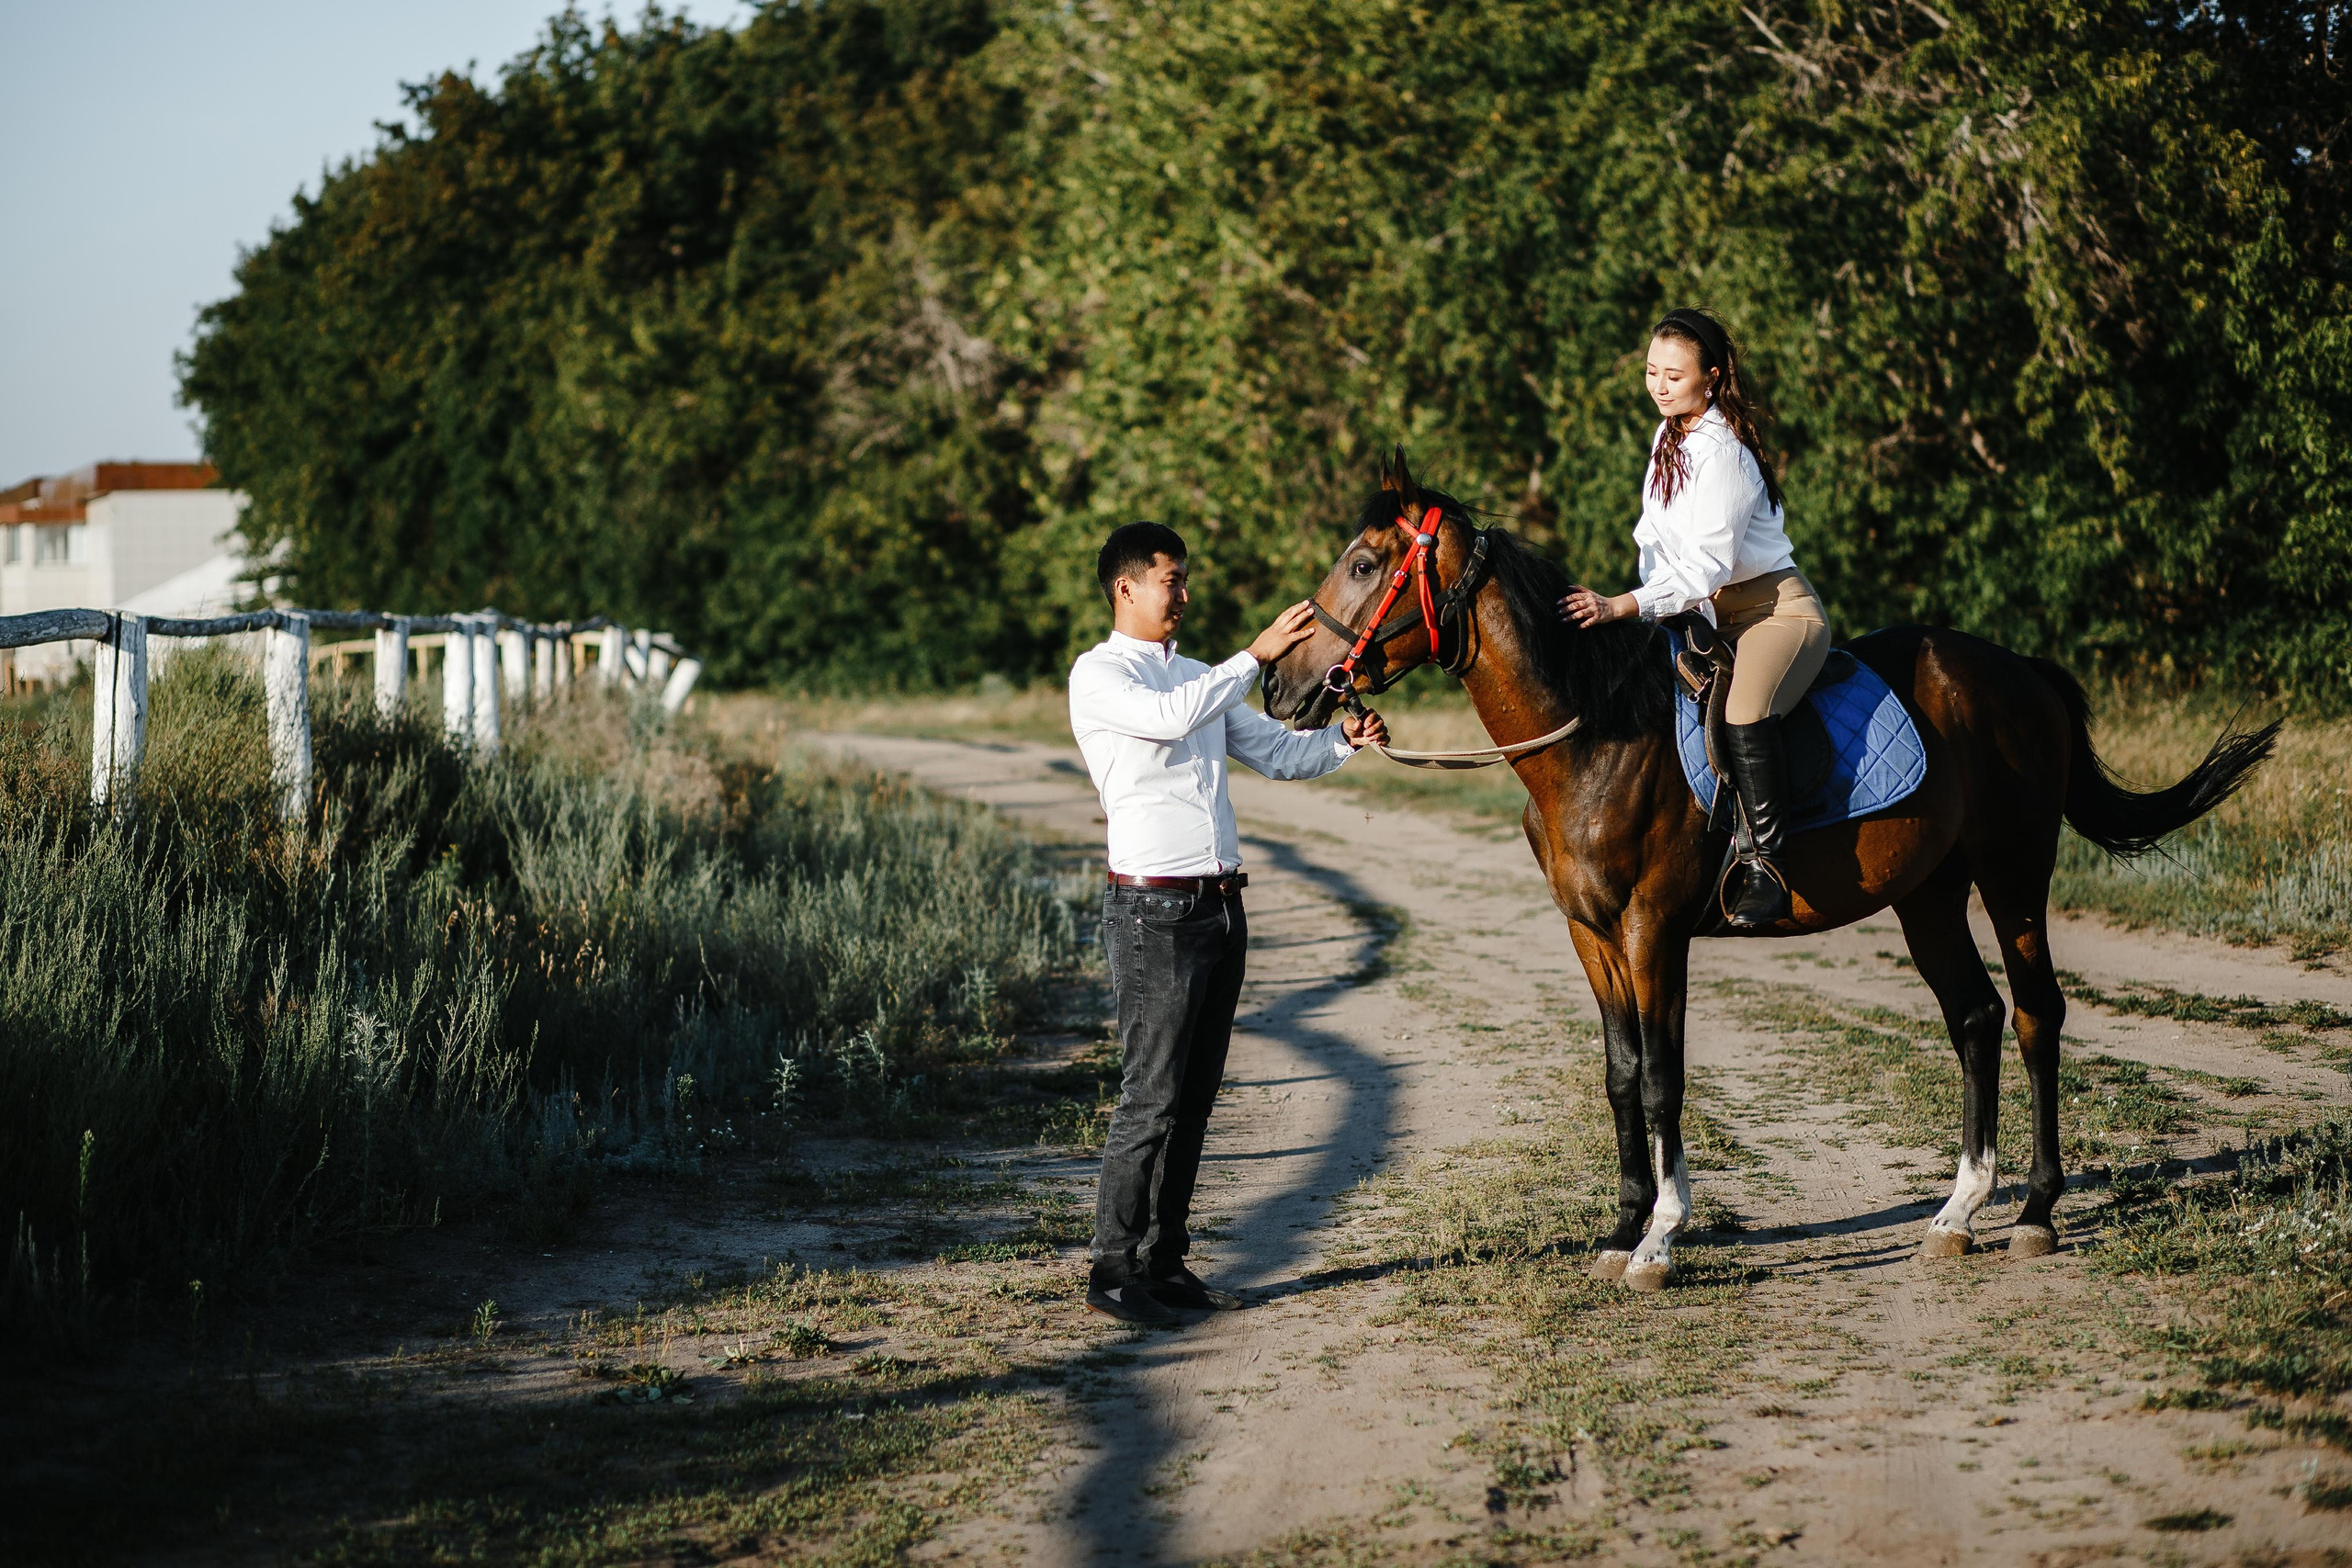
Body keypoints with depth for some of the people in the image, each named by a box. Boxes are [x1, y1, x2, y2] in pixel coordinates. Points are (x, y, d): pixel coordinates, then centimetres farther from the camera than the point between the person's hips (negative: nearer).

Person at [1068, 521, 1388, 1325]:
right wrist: (1257, 654, -24)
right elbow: (1173, 718, -24)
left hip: (1220, 906, 8)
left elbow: (1277, 753, 18)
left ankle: (1165, 1261, 15)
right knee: (1151, 1099, -8)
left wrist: (1345, 739, 0)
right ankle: (1114, 1271, -2)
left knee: (1195, 1098, 9)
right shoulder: (1099, 674, -5)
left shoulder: (1198, 675, 19)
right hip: (1154, 910, -8)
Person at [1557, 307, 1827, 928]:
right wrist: (1650, 613, 6)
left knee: (1744, 715, -35)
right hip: (1710, 614, 10)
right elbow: (1656, 536, 19)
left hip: (1777, 609, -10)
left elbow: (1709, 564, -26)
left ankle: (1766, 869, -31)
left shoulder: (1721, 452, -20)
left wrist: (1622, 606, -31)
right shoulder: (1668, 435, 9)